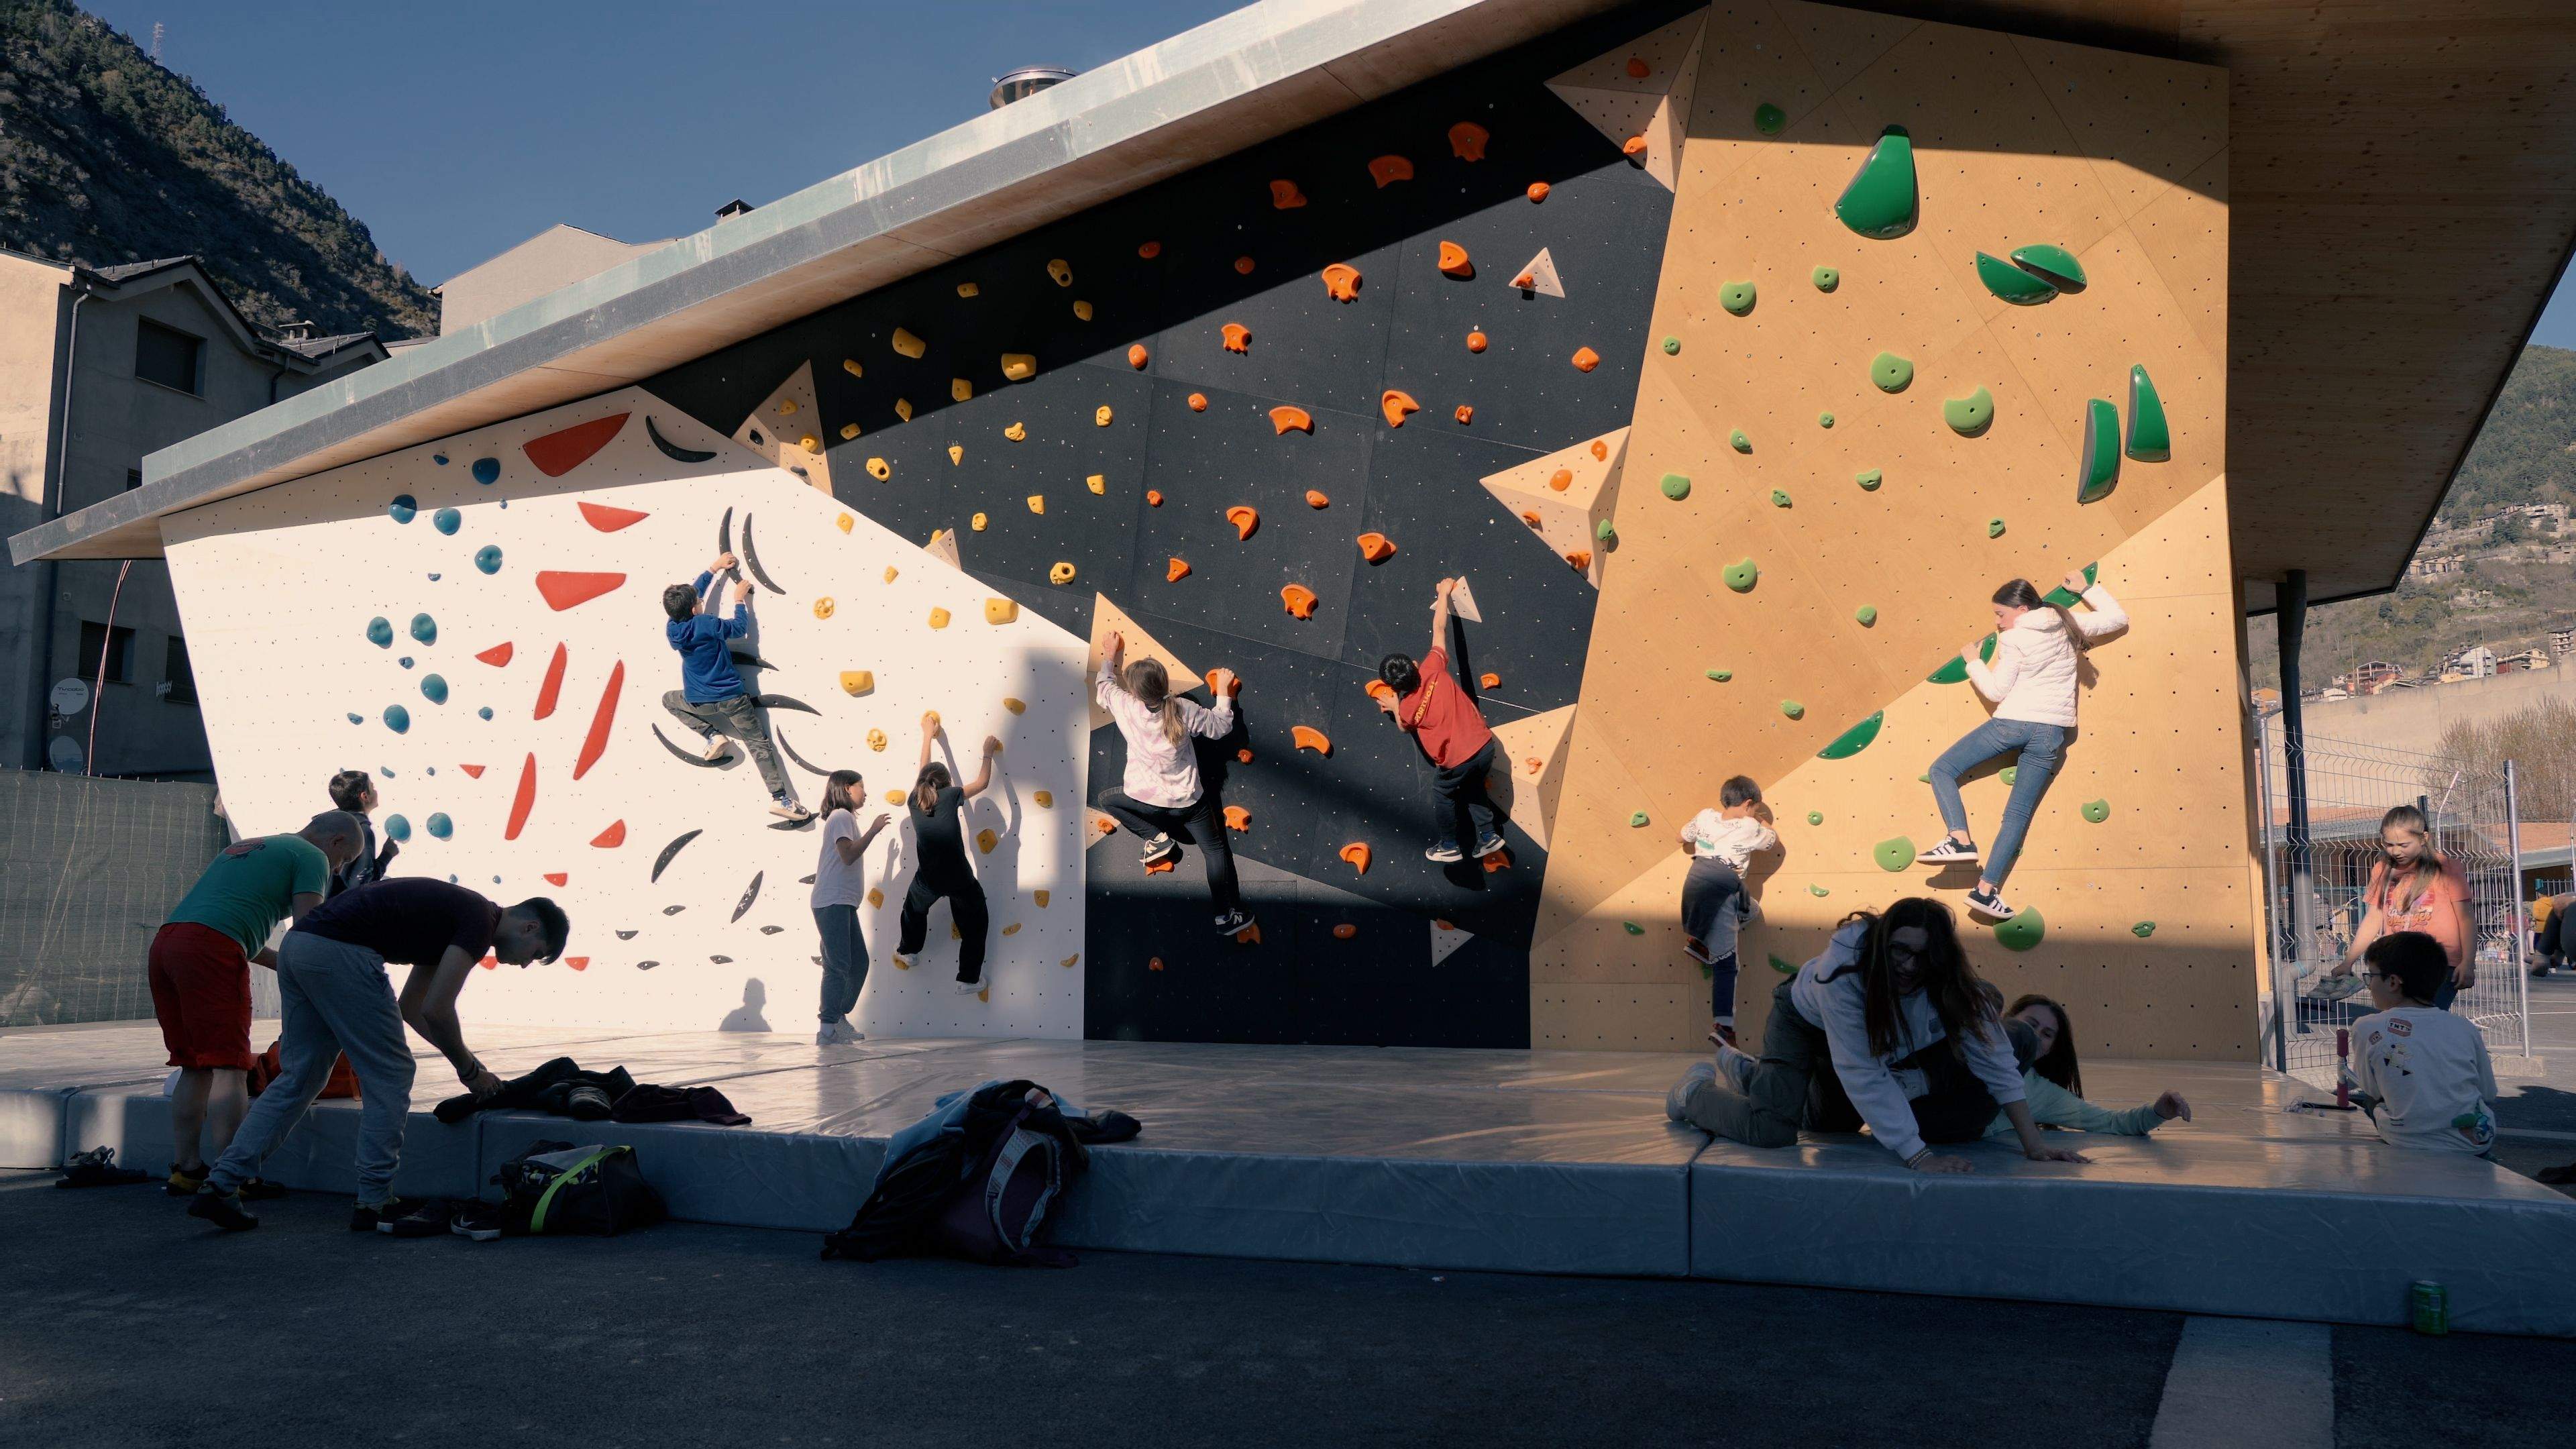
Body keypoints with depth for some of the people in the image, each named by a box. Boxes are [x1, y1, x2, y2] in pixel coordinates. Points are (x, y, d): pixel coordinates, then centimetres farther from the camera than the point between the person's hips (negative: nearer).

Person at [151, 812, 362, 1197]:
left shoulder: (243, 848, 34)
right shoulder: (312, 857, 7)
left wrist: (282, 963, 36)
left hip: (164, 942, 9)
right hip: (210, 949, -9)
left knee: (195, 1067, 15)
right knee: (229, 1066, -5)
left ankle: (184, 1169, 17)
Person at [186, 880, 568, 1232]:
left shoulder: (453, 914, 26)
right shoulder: (480, 921, -2)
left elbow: (411, 1006, 34)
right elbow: (436, 1010, -9)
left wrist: (465, 1058, 32)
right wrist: (470, 1071, 5)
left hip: (296, 944, 10)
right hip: (339, 953, -10)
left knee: (300, 1075, 18)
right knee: (389, 1076, 3)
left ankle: (220, 1186, 15)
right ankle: (374, 1203, 9)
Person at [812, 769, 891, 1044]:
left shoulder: (844, 818, 23)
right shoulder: (842, 816, -8)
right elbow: (848, 855, -21)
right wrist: (873, 830, -18)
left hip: (843, 905, 11)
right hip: (833, 904, -11)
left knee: (859, 962, 13)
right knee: (838, 967, -11)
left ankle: (840, 1019, 19)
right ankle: (828, 1031, -10)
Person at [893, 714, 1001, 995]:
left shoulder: (915, 800, 5)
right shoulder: (950, 797, -5)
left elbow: (923, 771, 20)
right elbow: (982, 782, 7)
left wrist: (927, 735, 32)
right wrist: (988, 753, 20)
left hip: (928, 879, 3)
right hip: (959, 877, -3)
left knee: (915, 908, 34)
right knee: (974, 923, 14)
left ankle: (908, 951, 53)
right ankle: (969, 979, 16)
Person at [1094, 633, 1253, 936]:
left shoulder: (1125, 707, -17)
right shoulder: (1184, 710, -19)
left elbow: (1104, 686, 5)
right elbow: (1220, 727, -5)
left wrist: (1110, 656, 20)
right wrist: (1224, 692, 5)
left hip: (1144, 799, 0)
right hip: (1188, 800, 0)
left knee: (1107, 799, 29)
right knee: (1216, 850, 13)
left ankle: (1157, 838, 15)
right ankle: (1227, 915, 10)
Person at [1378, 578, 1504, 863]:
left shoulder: (1407, 708, -13)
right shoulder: (1433, 669, -8)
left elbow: (1404, 728, 13)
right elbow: (1439, 629, 3)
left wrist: (1393, 707, 28)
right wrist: (1444, 595, 13)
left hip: (1458, 761, -5)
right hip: (1485, 746, 5)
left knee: (1443, 795, 25)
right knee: (1473, 788, 31)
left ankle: (1452, 846, 36)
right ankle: (1488, 836, 31)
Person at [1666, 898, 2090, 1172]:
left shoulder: (1951, 982, -32)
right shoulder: (1845, 974, -46)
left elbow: (1995, 1058, -29)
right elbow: (1865, 1076, -48)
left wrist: (2033, 1144, -34)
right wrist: (1918, 1156, -51)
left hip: (1863, 1031, 6)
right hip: (1803, 1021, -6)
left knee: (1835, 1125, 22)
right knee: (1772, 1132, -20)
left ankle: (1752, 1078, 47)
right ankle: (1696, 1090, 11)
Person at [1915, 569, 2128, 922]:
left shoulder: (2013, 639, -5)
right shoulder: (2068, 626, 11)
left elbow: (1996, 691, -3)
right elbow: (2118, 618, 25)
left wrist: (1973, 661, 11)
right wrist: (2087, 588, 31)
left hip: (2012, 723, -5)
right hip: (2053, 732, 5)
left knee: (1942, 769, 7)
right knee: (2019, 813, 5)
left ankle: (1960, 839, -14)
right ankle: (1986, 889, -2)